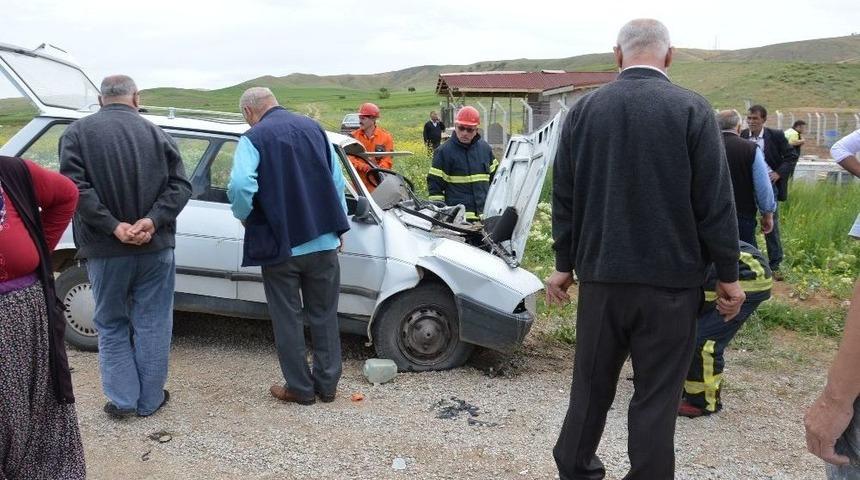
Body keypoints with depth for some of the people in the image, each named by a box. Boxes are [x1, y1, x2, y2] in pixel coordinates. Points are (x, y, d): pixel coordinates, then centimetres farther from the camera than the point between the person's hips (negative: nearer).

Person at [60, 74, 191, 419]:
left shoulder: (78, 132, -1)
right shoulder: (156, 133, 4)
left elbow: (75, 186, -14)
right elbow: (179, 185, -5)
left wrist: (113, 226, -15)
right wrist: (153, 220, -13)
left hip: (104, 250, -1)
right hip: (155, 247, 1)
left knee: (112, 325, 14)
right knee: (152, 324, 10)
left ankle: (122, 399, 15)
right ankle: (150, 400, 18)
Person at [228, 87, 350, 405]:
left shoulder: (254, 138, -7)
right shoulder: (312, 128, 7)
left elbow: (240, 186, -23)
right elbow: (338, 182, 7)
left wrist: (244, 216, -4)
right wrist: (337, 226, 15)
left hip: (280, 245, -4)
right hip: (323, 242, 4)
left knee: (288, 319, 10)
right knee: (324, 316, 14)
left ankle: (300, 388, 18)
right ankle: (327, 384, 23)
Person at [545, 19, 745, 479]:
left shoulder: (583, 109, 2)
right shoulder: (692, 109, -7)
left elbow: (564, 197, 6)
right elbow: (715, 203, -7)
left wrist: (564, 264, 14)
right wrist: (727, 275, 2)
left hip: (600, 274, 3)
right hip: (670, 278, -3)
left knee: (591, 384, 16)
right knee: (656, 395, 6)